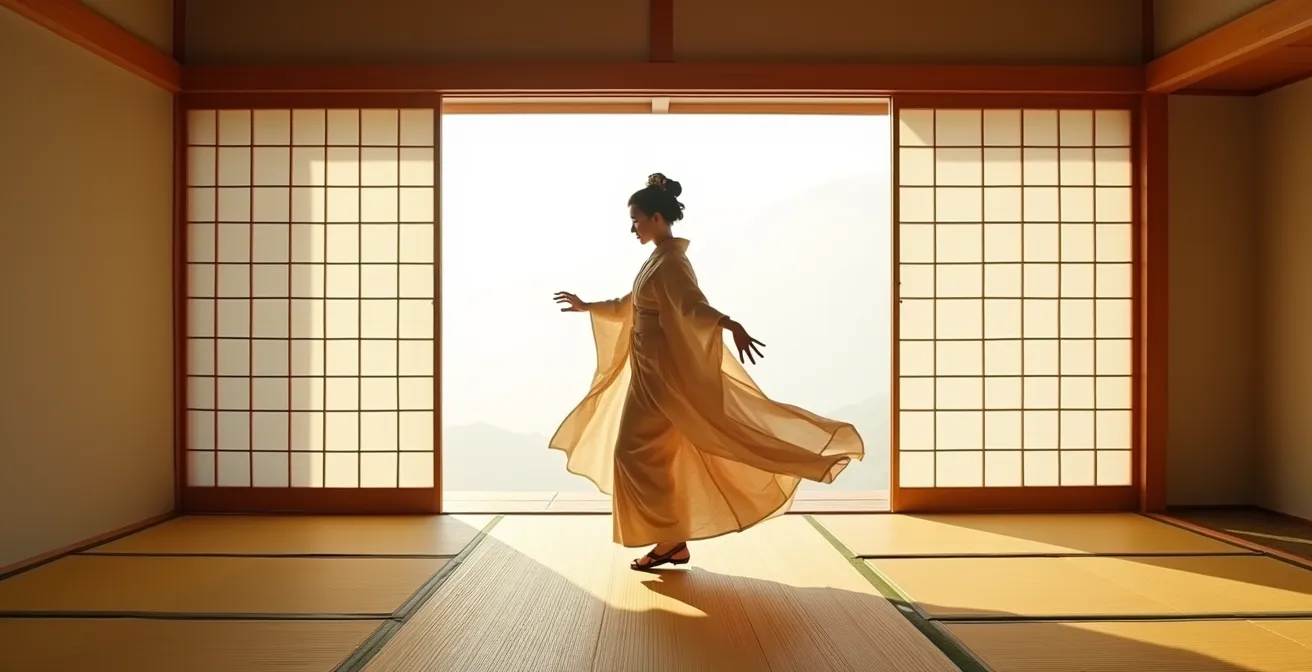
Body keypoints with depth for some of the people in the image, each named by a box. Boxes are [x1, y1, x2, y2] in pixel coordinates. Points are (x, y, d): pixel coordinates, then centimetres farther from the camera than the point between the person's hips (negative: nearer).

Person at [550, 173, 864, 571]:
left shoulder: (670, 261, -16)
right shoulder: (659, 259, 14)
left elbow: (694, 306, -32)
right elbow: (630, 306, 29)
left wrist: (733, 326, -51)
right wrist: (587, 307, 40)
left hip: (661, 374, -10)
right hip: (650, 371, 10)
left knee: (637, 452, -4)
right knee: (656, 456, 12)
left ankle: (669, 541, 5)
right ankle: (673, 541, 19)